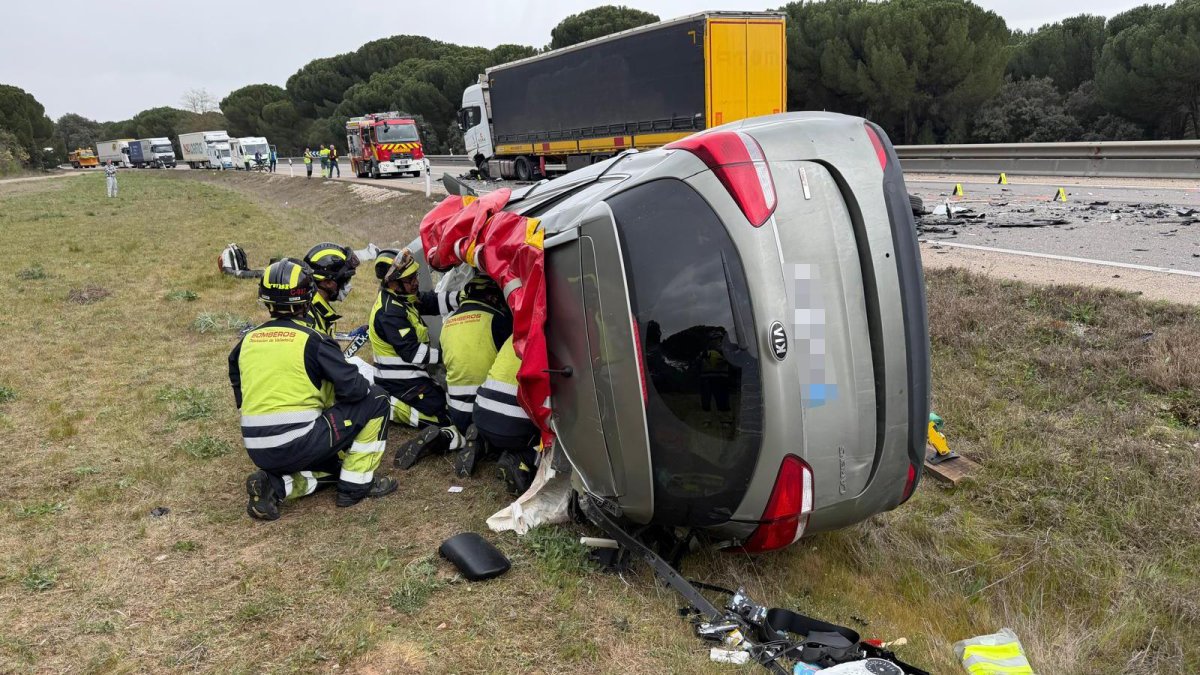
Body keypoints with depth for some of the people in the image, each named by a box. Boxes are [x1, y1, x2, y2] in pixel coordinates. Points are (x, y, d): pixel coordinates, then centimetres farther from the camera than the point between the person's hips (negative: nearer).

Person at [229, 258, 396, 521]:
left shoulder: (246, 342, 9)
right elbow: (353, 388, -12)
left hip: (258, 451, 7)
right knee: (376, 399, 6)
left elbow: (242, 399, 21)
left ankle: (276, 485, 4)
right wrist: (367, 387, 11)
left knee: (334, 465, 31)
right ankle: (356, 484, 8)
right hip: (300, 443, -7)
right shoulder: (312, 340, -9)